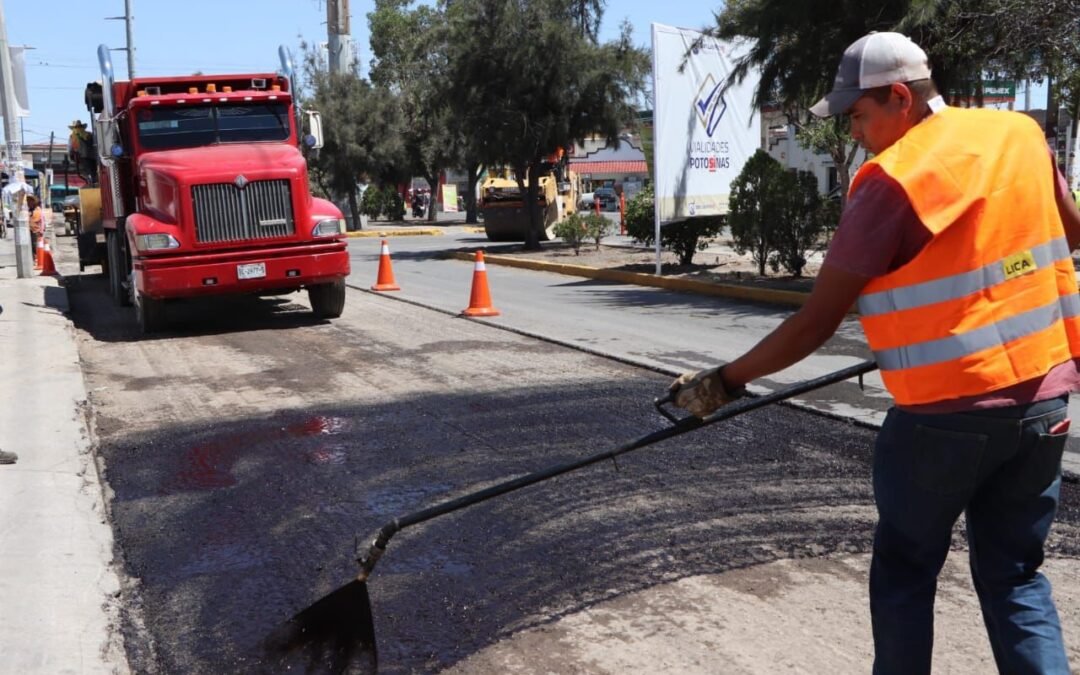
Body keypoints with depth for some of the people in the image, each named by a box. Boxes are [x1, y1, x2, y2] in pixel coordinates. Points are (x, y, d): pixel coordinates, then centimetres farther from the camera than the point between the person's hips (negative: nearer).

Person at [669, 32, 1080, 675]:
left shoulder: (891, 180, -15)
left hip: (945, 415, -6)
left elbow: (817, 323, -14)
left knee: (904, 574, 13)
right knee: (1017, 577, 15)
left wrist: (725, 380, -5)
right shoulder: (1022, 132, 3)